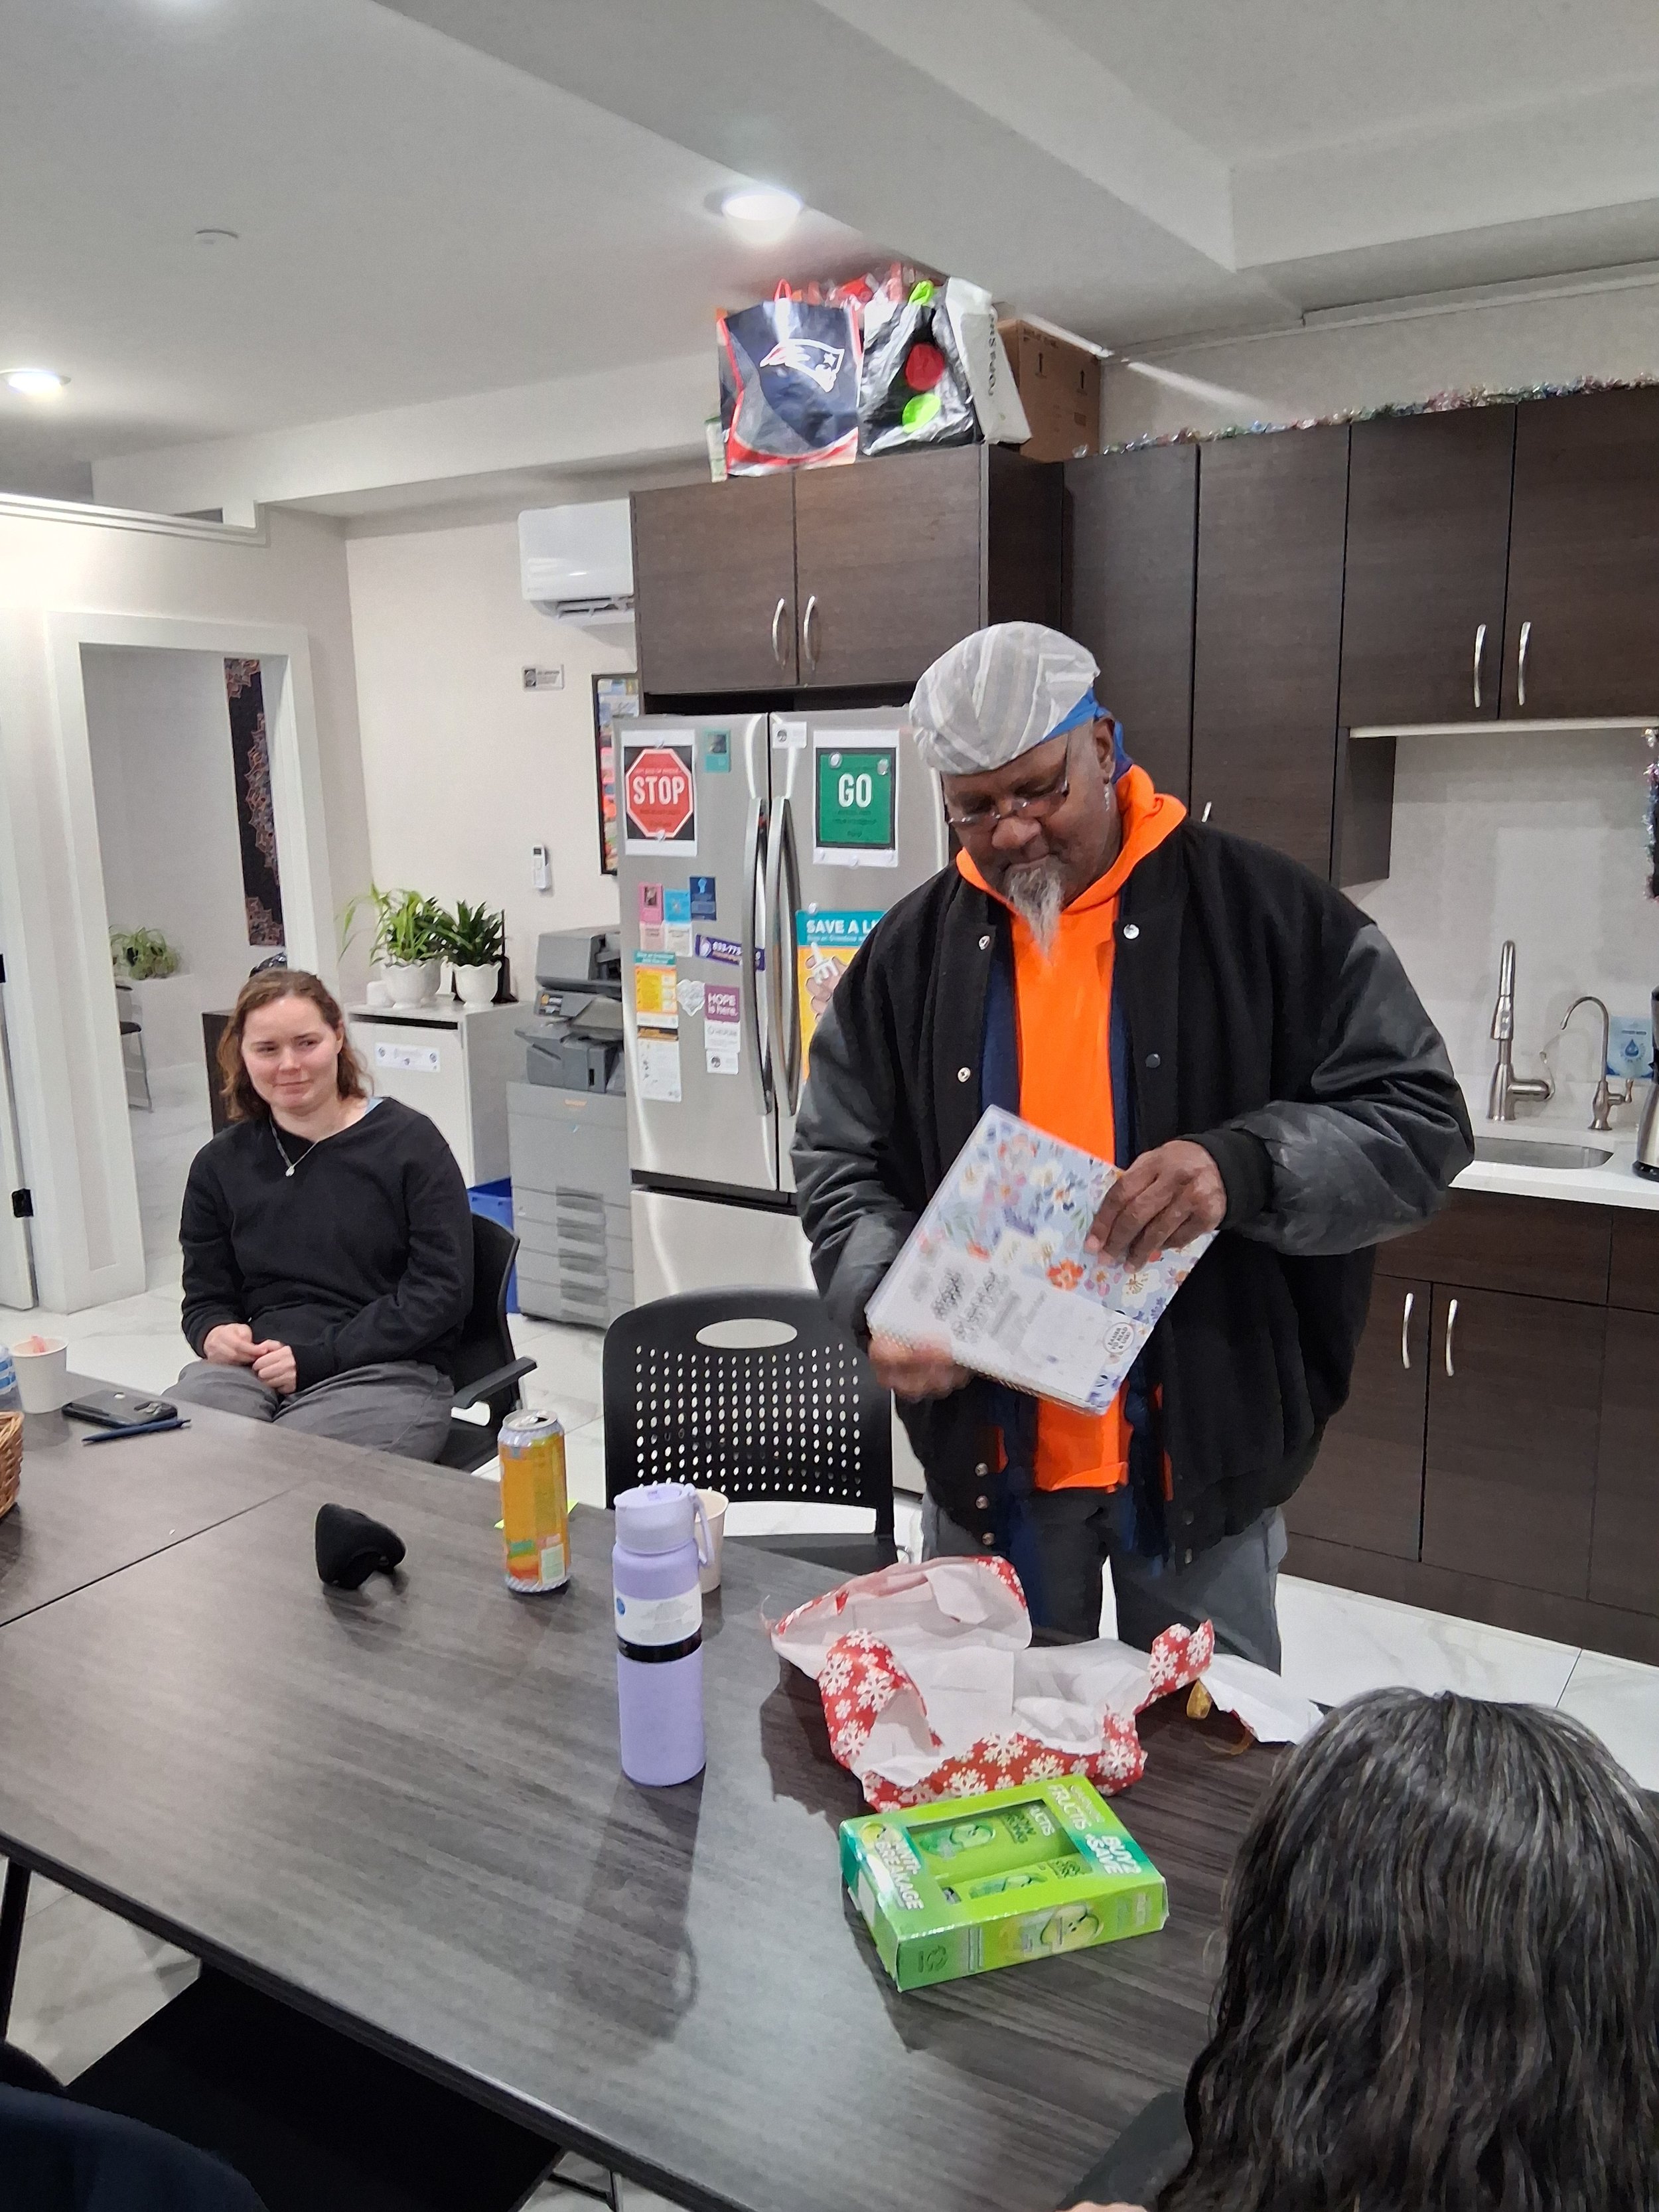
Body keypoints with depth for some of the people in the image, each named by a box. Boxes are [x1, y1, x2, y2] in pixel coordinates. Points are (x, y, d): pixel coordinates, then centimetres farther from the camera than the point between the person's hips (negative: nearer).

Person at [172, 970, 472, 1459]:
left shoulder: (409, 1143, 1)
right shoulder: (220, 1164, 16)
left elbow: (440, 1290, -5)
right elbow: (206, 1297, 22)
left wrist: (316, 1357, -12)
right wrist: (214, 1334, -4)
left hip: (384, 1371, -3)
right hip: (254, 1365, 4)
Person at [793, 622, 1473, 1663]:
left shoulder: (1268, 913, -8)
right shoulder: (911, 952, 1)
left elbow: (1419, 1118, -9)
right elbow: (840, 1165, 5)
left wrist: (1245, 1168, -27)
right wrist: (884, 1301, -14)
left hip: (1204, 1448, -2)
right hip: (985, 1452, 3)